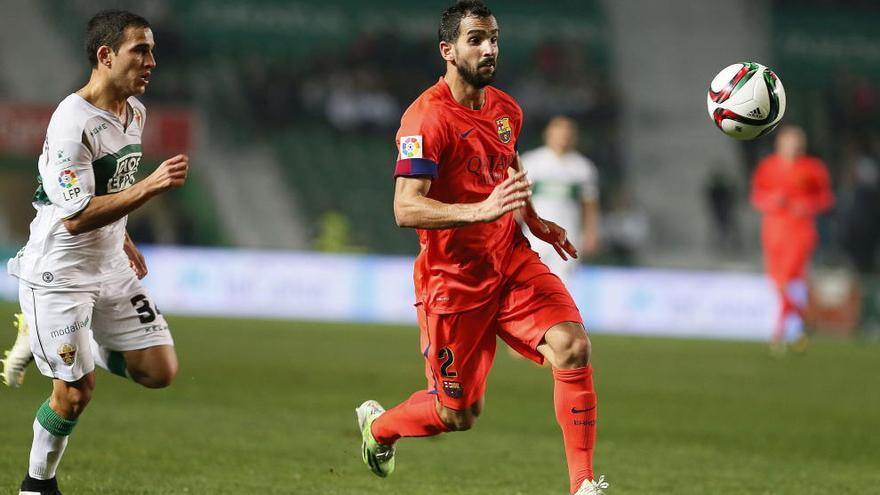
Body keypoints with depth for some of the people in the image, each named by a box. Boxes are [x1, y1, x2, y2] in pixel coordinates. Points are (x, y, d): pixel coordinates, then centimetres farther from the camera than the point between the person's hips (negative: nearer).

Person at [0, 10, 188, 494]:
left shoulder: (134, 111, 4)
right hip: (59, 275, -8)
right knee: (76, 390, -5)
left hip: (111, 268, 8)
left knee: (159, 371, 3)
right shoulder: (73, 123, -24)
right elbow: (76, 216, -28)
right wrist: (150, 186, -33)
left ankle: (56, 340, 21)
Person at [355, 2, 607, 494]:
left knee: (572, 345, -19)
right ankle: (378, 425, 38)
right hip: (453, 278, -6)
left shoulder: (507, 110, 6)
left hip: (511, 260, 6)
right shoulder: (428, 118, -18)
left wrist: (534, 220, 16)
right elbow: (406, 208, -28)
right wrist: (481, 211, -40)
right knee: (457, 413, 3)